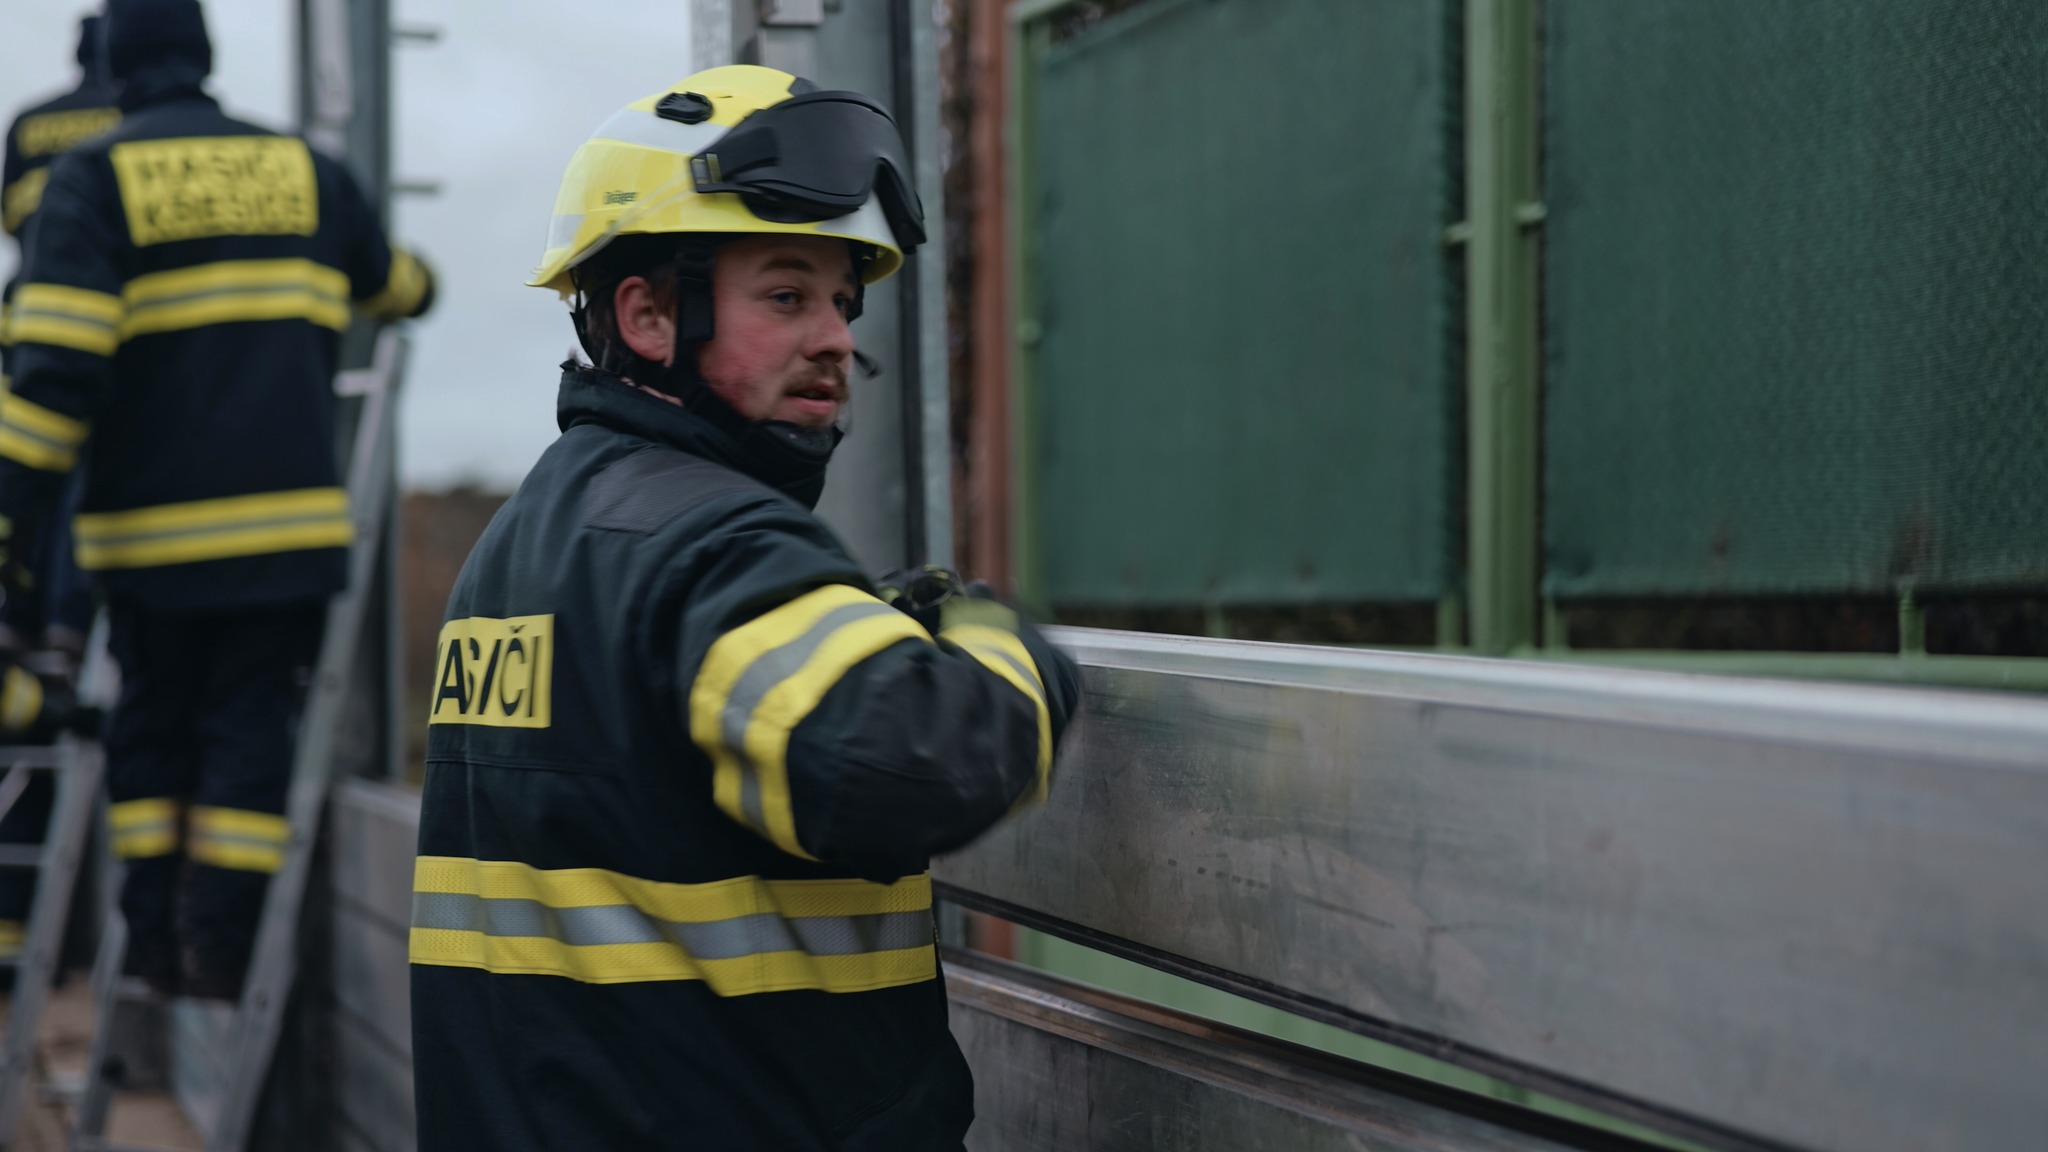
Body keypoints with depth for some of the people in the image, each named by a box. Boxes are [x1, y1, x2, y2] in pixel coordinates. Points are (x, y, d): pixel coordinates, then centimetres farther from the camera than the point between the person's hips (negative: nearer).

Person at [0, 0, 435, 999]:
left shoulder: (94, 177, -1)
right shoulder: (303, 170, 10)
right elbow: (397, 287, 28)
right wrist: (412, 284, 53)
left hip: (150, 522, -1)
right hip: (288, 518, 1)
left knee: (152, 726, 13)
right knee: (249, 727, 5)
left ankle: (153, 938, 12)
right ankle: (220, 945, 0)